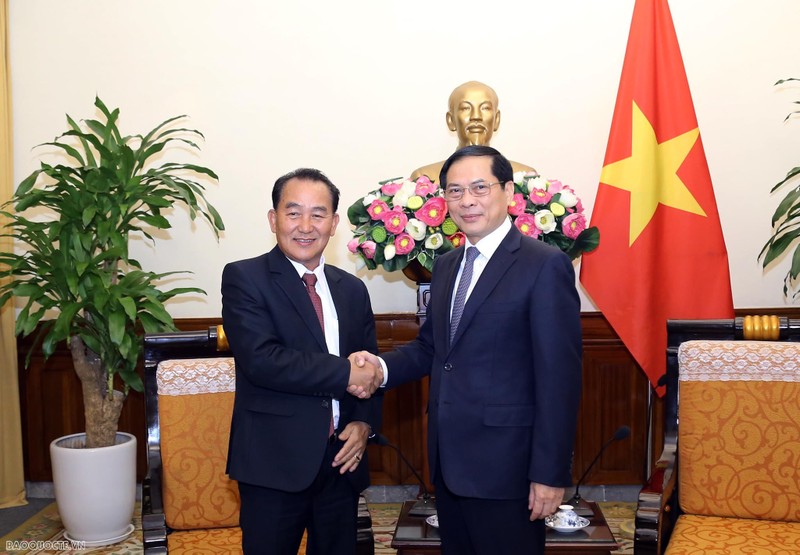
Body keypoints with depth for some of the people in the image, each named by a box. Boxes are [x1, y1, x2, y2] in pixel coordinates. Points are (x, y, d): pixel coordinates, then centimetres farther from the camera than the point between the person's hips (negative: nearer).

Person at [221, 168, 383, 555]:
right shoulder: (243, 278, -7)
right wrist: (346, 373, -17)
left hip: (341, 463, 5)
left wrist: (364, 422, -4)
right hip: (274, 462, -5)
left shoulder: (352, 289, 9)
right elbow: (261, 360, -20)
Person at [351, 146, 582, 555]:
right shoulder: (446, 265, 11)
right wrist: (380, 367, -4)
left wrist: (551, 473, -16)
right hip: (448, 460, 7)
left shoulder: (545, 265, -12)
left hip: (504, 464, -7)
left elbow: (560, 377, -15)